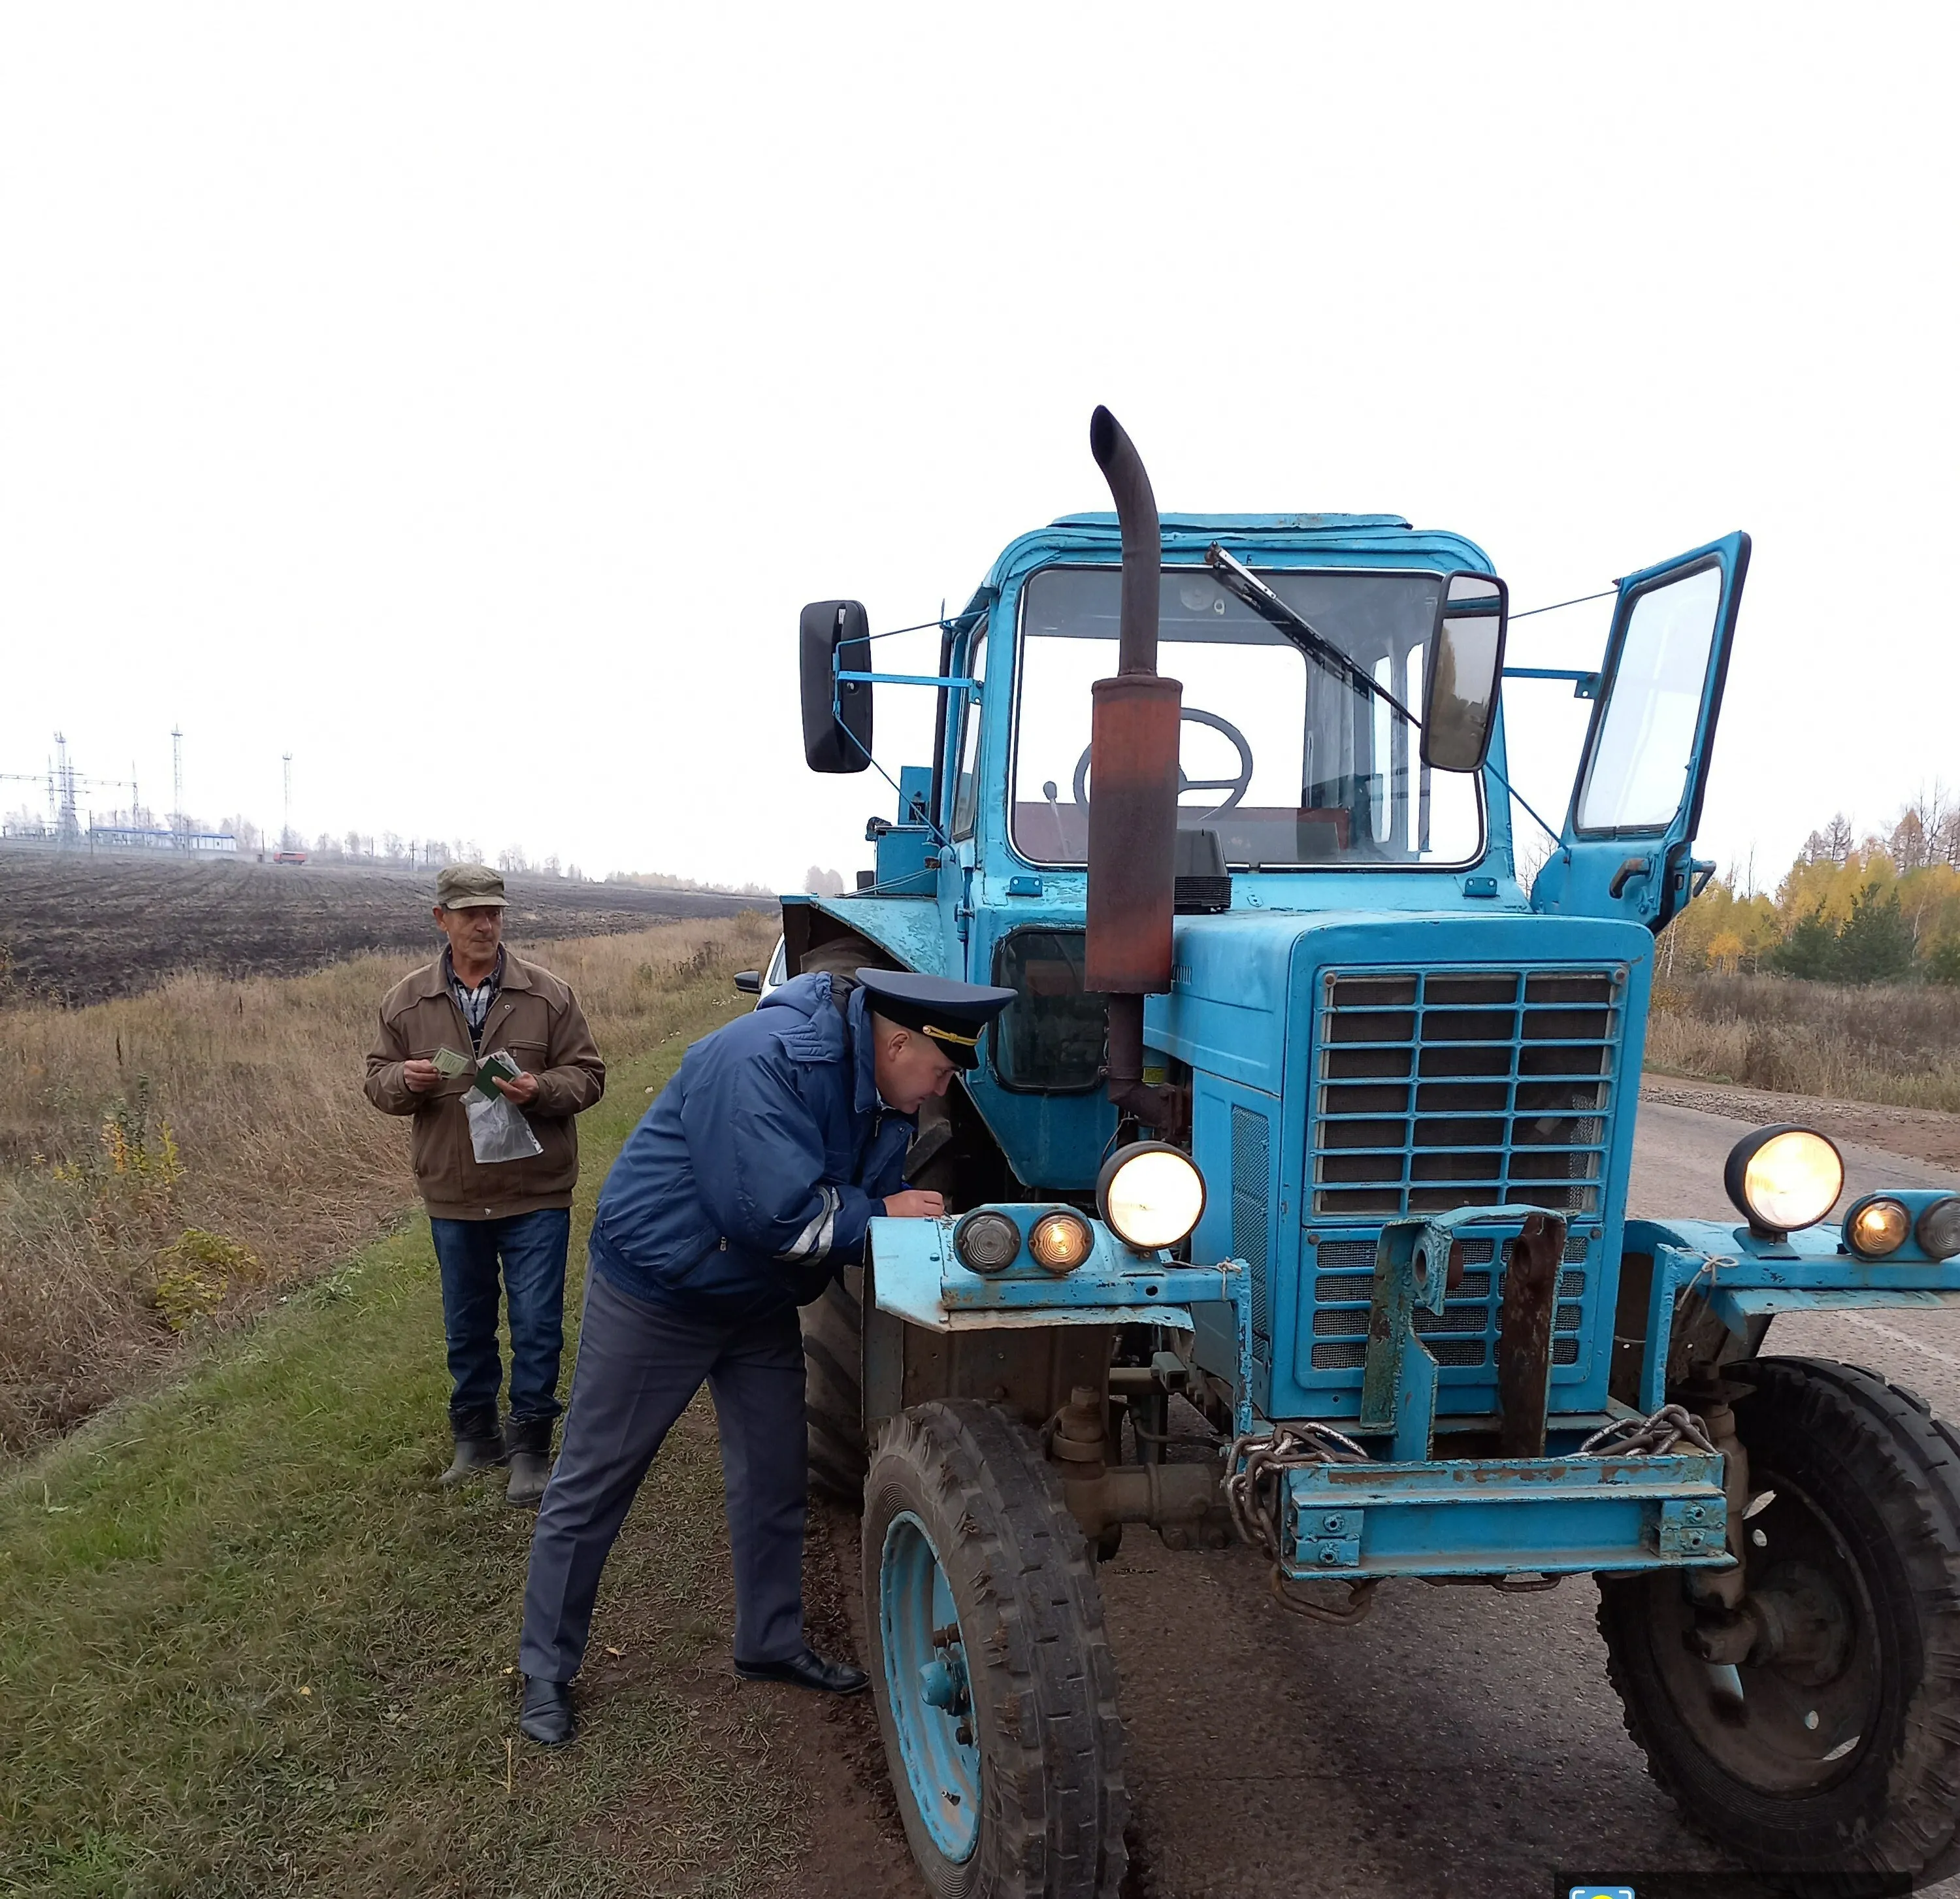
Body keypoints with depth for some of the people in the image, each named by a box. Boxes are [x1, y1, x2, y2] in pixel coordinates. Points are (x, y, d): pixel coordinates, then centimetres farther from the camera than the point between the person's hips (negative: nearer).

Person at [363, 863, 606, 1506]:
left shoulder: (548, 995, -4)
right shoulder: (406, 1002, 1)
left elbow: (587, 1074, -1)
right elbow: (377, 1079, 8)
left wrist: (540, 1090, -21)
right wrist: (405, 1080, -15)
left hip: (535, 1195, -2)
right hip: (452, 1197, 2)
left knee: (537, 1326, 2)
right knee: (466, 1326, 16)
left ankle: (530, 1446, 16)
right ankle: (476, 1436, 33)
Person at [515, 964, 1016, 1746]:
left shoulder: (883, 1098, -3)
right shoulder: (766, 1060, -32)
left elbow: (881, 1204, 3)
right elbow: (776, 1214, -36)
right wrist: (879, 1214, -23)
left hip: (761, 1305, 8)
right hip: (654, 1292, -8)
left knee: (775, 1479, 14)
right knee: (591, 1485, 5)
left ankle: (771, 1643, 32)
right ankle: (546, 1669, 21)